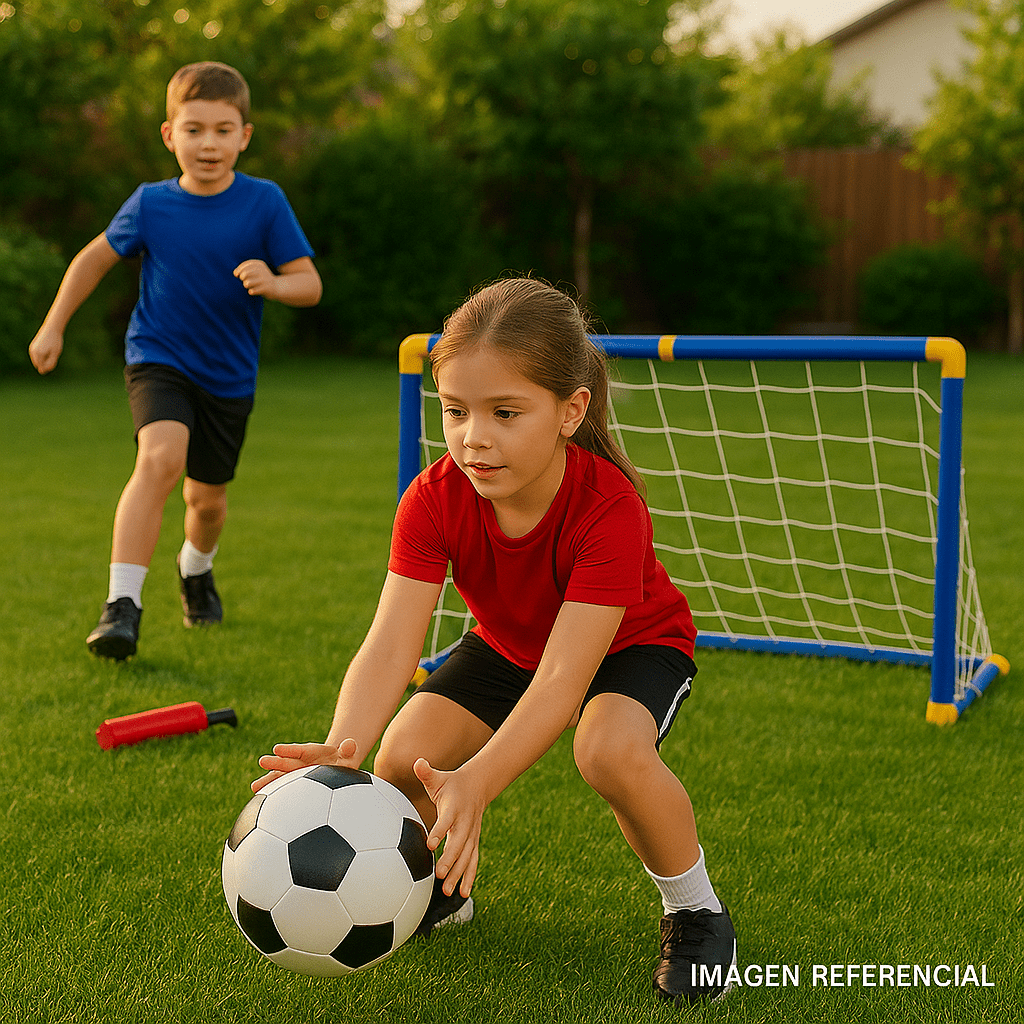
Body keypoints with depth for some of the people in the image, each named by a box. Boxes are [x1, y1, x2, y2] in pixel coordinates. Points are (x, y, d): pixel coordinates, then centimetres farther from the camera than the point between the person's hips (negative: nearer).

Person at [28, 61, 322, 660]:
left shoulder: (265, 202, -9)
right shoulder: (150, 204, -5)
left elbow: (309, 284, -8)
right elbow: (96, 257, 11)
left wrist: (274, 284, -31)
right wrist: (53, 327, 12)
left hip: (229, 376, 1)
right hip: (158, 361, -1)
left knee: (208, 498, 13)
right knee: (161, 458, -29)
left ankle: (196, 568, 50)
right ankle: (123, 605, -28)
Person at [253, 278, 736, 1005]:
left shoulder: (609, 508, -38)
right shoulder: (435, 500, -27)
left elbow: (564, 677, -44)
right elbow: (390, 646, -35)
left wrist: (475, 784, -59)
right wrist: (342, 751, -55)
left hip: (631, 645, -4)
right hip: (509, 644, 4)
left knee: (612, 753, -36)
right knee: (402, 759, -18)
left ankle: (696, 910, -8)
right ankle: (445, 885, 16)